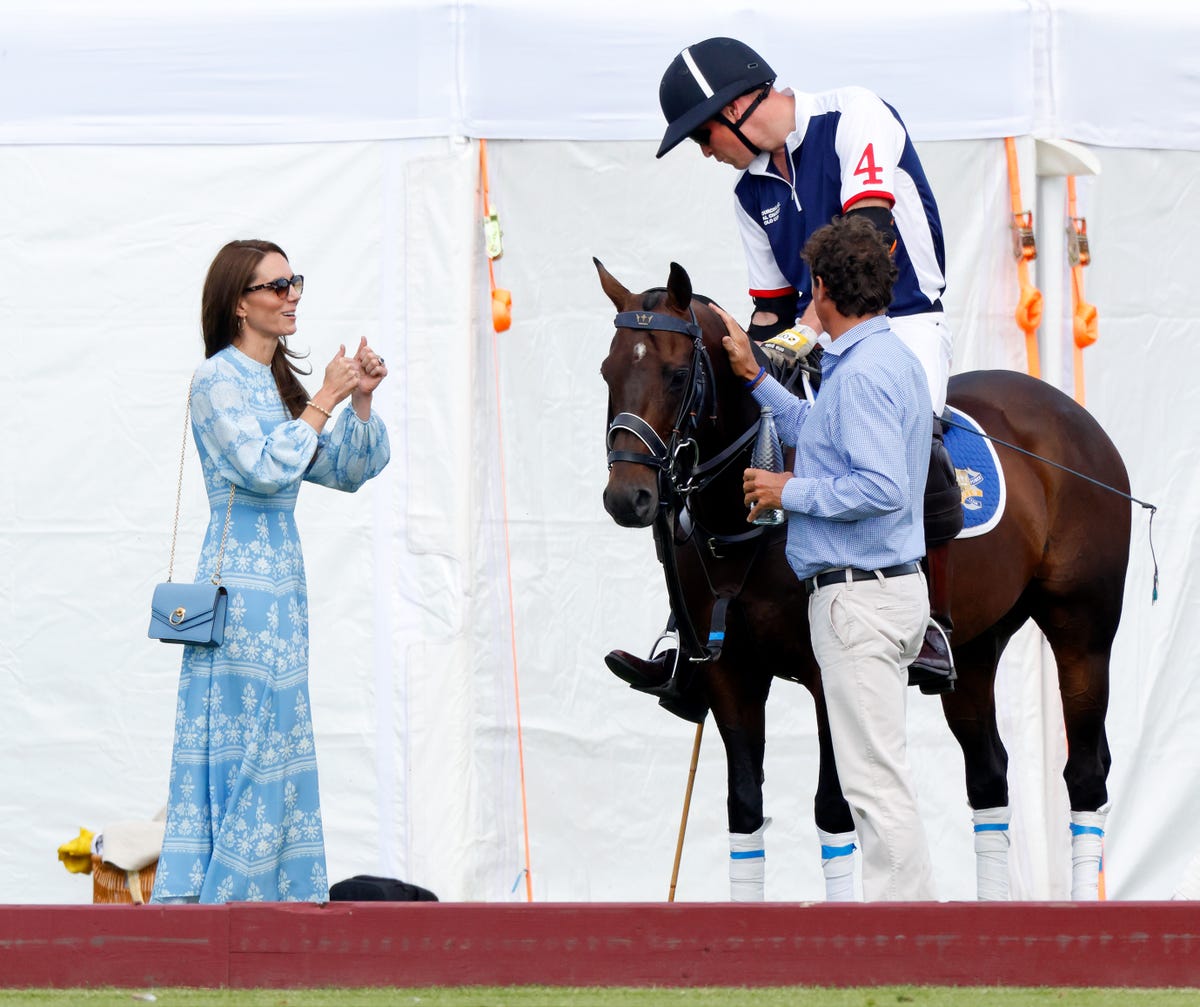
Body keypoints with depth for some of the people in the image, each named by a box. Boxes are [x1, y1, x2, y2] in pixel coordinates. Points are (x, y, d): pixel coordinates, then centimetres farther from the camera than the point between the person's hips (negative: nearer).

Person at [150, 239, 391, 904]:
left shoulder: (280, 382, 15)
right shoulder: (219, 381, -9)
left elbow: (349, 471, 17)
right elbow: (267, 467, -20)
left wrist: (361, 402, 3)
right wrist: (324, 401, -14)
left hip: (283, 576, 9)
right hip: (241, 578, -9)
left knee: (279, 744, 8)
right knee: (239, 744, -8)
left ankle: (275, 894, 10)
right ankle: (207, 896, -5)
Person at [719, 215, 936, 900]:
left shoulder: (862, 372, -17)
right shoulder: (893, 358, 16)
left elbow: (882, 486, -26)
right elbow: (825, 436, 33)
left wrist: (790, 492, -14)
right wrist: (754, 375, 35)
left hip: (858, 597, -11)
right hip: (894, 587, 11)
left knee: (874, 775, -9)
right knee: (882, 769, 15)